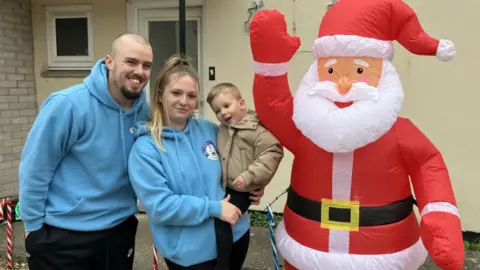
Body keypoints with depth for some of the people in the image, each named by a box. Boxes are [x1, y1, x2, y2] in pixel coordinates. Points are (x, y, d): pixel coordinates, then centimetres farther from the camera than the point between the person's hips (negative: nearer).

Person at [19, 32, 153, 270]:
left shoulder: (144, 111, -5)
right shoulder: (68, 105, -20)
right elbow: (34, 169, -13)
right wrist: (33, 225, -7)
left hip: (121, 229, 5)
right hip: (64, 236, -4)